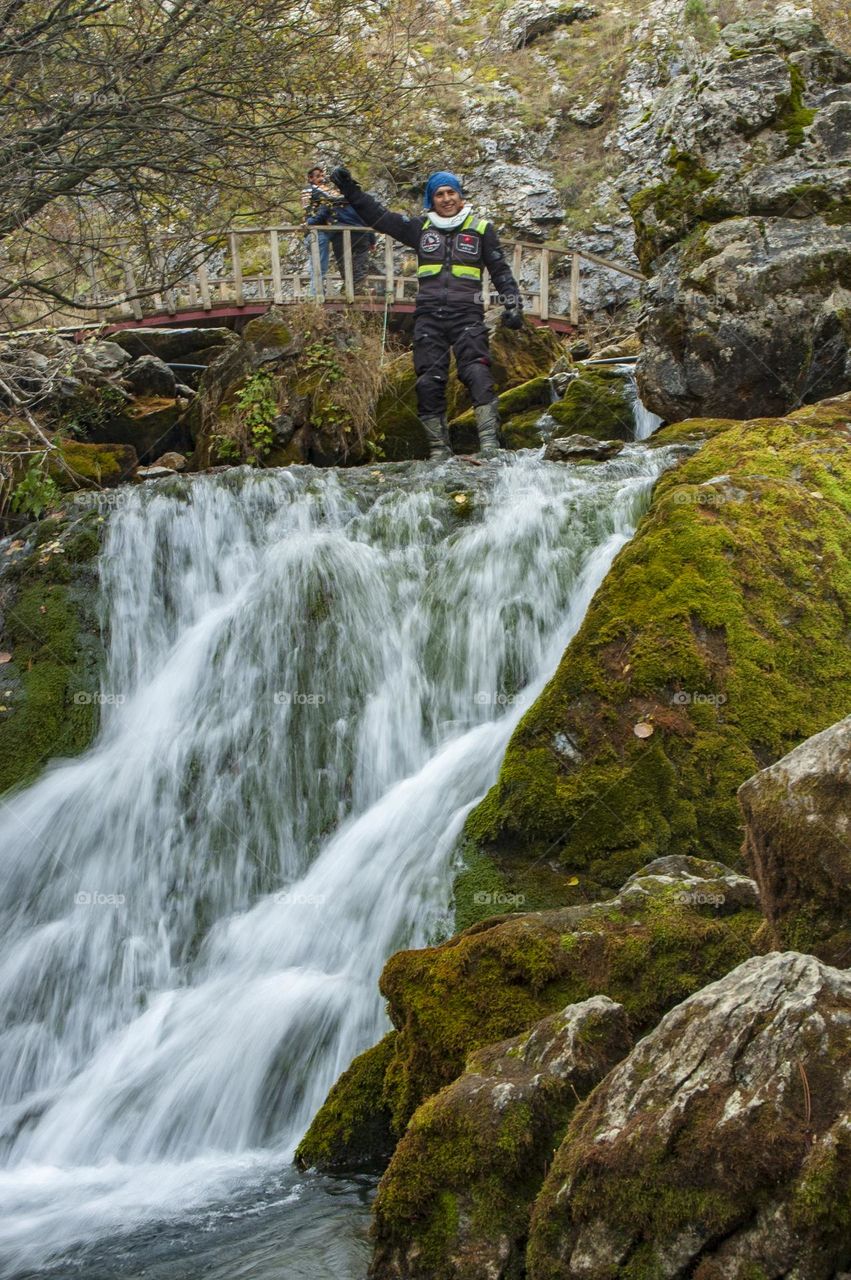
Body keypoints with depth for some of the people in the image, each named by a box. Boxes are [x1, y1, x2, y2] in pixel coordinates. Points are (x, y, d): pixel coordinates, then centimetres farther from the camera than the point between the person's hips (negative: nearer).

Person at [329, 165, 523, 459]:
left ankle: (489, 441, -25)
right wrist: (349, 189, 7)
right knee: (428, 382, -4)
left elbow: (500, 270, 13)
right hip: (428, 316, 3)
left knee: (477, 373, -20)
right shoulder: (420, 227, 15)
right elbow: (378, 216, 14)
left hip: (466, 315, -3)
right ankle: (439, 449, 2)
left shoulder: (480, 228, 11)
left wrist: (512, 305, 4)